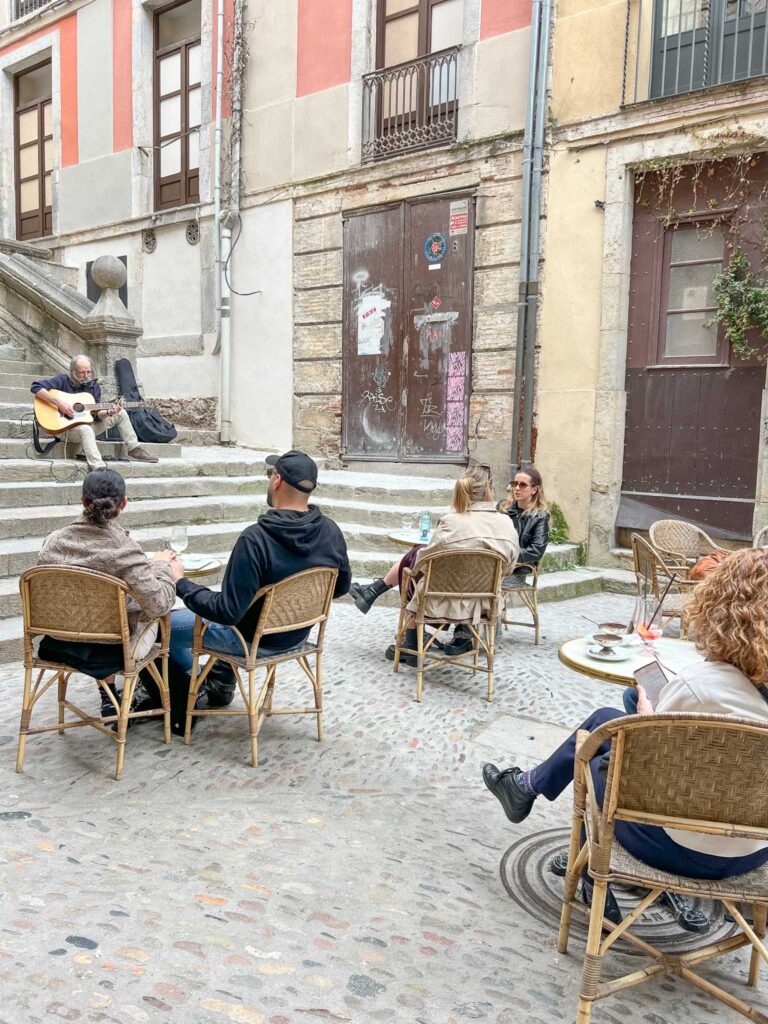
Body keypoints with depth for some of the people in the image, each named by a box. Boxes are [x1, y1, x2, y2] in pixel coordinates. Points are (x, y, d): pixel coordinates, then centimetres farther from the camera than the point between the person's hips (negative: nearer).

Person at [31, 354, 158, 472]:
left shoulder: (94, 386, 6)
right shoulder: (63, 380, -9)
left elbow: (96, 414, 4)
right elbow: (36, 387, -21)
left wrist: (108, 412, -18)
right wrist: (58, 402, -28)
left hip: (89, 423, 6)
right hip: (67, 427, -6)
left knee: (121, 414, 0)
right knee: (86, 429, -41)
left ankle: (134, 449, 3)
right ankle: (98, 469, -53)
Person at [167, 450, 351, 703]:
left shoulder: (255, 539, -33)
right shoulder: (331, 531, -15)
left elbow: (227, 612, -30)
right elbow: (341, 587, 0)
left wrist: (181, 583, -18)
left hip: (256, 641, -6)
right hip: (299, 633, 6)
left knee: (169, 624, 15)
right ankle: (221, 685, 43)